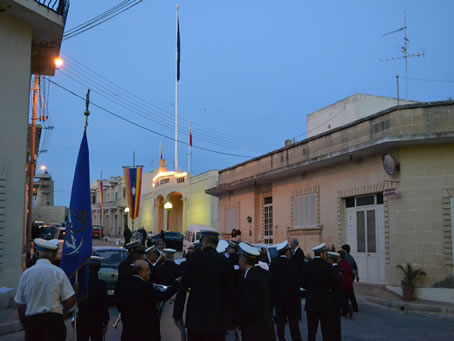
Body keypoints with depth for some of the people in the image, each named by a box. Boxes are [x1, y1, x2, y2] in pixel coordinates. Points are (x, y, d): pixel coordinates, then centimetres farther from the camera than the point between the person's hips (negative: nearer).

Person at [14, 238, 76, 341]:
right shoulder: (58, 272, -6)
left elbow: (20, 307, 6)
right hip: (54, 321, -2)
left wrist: (26, 328, 18)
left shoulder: (26, 274, 1)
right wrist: (75, 292, 12)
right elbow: (69, 303, -8)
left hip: (32, 321, 2)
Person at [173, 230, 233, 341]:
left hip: (195, 315, 1)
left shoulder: (193, 258, -4)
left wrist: (177, 313, 3)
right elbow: (229, 290, -3)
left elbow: (183, 288, -4)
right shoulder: (224, 261, -5)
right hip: (217, 318, 0)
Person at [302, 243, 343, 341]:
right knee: (328, 333, 4)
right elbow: (338, 281, -12)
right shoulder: (326, 266, -14)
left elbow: (303, 284, 3)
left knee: (311, 332, 14)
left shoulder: (307, 266, -1)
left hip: (311, 303, 4)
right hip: (326, 304, -4)